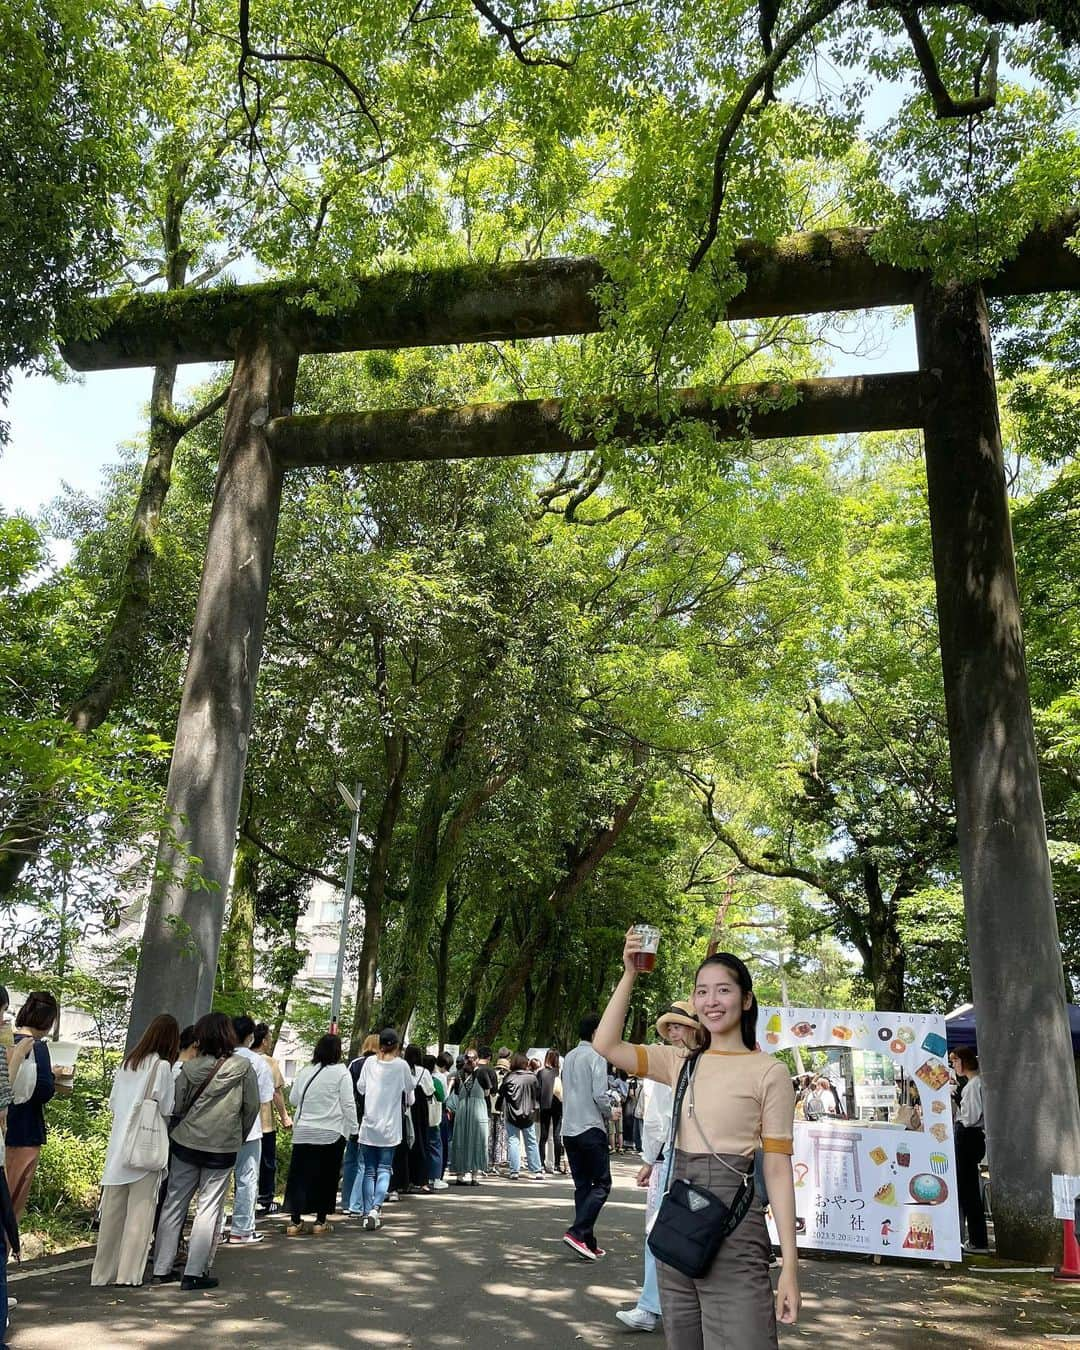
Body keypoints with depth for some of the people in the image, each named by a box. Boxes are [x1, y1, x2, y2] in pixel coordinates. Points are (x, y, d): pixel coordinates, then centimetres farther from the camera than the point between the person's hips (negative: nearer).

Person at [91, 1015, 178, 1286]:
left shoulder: (127, 1063, 9)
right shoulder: (162, 1066, -11)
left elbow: (112, 1103, 14)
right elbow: (166, 1109, -10)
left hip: (118, 1145, 6)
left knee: (112, 1212, 12)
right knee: (139, 1213, 1)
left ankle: (104, 1273, 19)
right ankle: (128, 1275, 3)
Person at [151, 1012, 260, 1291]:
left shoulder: (190, 1067, -5)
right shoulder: (243, 1068, -8)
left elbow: (176, 1107, -1)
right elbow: (252, 1107, -4)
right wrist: (238, 1137, 12)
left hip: (186, 1144, 2)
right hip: (223, 1149, -2)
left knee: (173, 1205, 14)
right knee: (209, 1209, 6)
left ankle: (161, 1269, 21)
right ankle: (195, 1272, 7)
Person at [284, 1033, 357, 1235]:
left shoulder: (305, 1071, 4)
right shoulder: (340, 1071, -8)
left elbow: (293, 1099, 14)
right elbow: (348, 1103, -8)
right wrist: (353, 1128, 0)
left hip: (303, 1132, 3)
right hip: (331, 1133, -3)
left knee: (300, 1175, 8)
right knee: (326, 1177, 8)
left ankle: (295, 1221, 6)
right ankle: (320, 1221, 12)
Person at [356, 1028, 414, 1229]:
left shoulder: (370, 1062, -1)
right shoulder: (401, 1065, -6)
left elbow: (360, 1088, 7)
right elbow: (410, 1092, 5)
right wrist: (406, 1105, 26)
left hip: (369, 1124, 2)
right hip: (390, 1125, -2)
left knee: (369, 1170, 10)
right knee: (384, 1169, 5)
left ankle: (367, 1212, 6)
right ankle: (376, 1208, -13)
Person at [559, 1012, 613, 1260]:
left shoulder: (569, 1057, 12)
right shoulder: (596, 1057, -11)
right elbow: (600, 1095, -17)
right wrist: (609, 1113, 3)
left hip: (569, 1130, 7)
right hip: (591, 1128, -7)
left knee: (582, 1185, 11)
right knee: (602, 1184, 0)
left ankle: (588, 1242, 13)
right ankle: (577, 1232, -12)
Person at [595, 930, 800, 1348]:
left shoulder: (768, 1072, -5)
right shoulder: (683, 1064, 8)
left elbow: (778, 1169, -6)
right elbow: (606, 1044, 1)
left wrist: (790, 1266, -10)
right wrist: (629, 974, -6)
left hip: (732, 1224, -5)